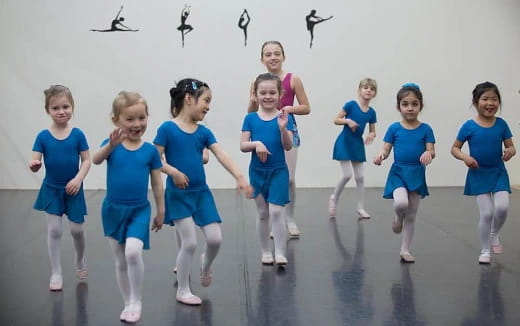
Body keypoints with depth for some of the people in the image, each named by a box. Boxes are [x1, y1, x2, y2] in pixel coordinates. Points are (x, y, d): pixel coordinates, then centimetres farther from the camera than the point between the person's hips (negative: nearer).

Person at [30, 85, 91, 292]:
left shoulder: (77, 135, -7)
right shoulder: (43, 137, -7)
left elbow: (87, 160, -4)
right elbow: (35, 162, -9)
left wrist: (78, 179, -18)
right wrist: (34, 165, -33)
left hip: (73, 190, 0)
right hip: (51, 189, 0)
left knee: (76, 229, 6)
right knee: (54, 230, 1)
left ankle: (80, 262, 36)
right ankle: (56, 274, 13)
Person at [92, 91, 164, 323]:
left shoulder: (150, 150, -4)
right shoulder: (112, 144, -6)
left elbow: (157, 184, 4)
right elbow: (96, 160, -27)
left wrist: (160, 212, 8)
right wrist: (111, 145, -46)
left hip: (139, 211, -1)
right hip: (113, 209, 2)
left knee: (133, 252, -23)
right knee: (120, 261, 11)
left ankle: (136, 301, -4)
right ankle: (128, 303, 29)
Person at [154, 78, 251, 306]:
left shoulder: (204, 132, 4)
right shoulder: (167, 128, -9)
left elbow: (221, 155, -5)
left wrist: (239, 176, -16)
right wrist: (173, 172, -25)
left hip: (202, 192, 5)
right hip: (178, 194, -5)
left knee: (215, 239, 1)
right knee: (189, 243, -5)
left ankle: (205, 265, 36)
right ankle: (183, 291, 13)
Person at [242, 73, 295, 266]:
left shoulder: (284, 117, -5)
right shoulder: (251, 119, -1)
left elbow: (288, 146, -11)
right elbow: (242, 146, -2)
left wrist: (283, 128, -27)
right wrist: (256, 144, -21)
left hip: (278, 171, -2)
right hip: (257, 171, 2)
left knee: (275, 212, -9)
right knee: (262, 213, 12)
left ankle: (280, 254, -3)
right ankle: (266, 252, 23)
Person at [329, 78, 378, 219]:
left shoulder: (371, 112, 0)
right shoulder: (351, 105, -12)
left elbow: (372, 131, 8)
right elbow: (336, 120, -8)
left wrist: (371, 135, -14)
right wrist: (348, 121, -25)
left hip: (358, 144, 5)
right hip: (344, 142, -5)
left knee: (360, 177, 5)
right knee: (347, 175, -10)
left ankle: (360, 208, 13)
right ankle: (334, 198, 14)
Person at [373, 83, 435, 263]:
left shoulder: (425, 129, 0)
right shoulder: (394, 128, 0)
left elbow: (431, 150, -4)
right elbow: (386, 149, -1)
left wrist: (428, 154, -27)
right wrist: (381, 155, -23)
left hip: (417, 174, 2)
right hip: (398, 172, -1)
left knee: (411, 215, 8)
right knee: (401, 203, -28)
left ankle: (405, 250, 22)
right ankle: (398, 217, 10)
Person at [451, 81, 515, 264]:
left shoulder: (501, 124, -3)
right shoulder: (469, 126, -9)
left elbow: (510, 146, 4)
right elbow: (455, 148, -2)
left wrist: (510, 151, -19)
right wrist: (465, 157, -22)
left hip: (498, 172, 2)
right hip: (478, 174, -2)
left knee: (502, 207, -13)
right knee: (486, 213, -2)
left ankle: (494, 235, 20)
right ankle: (485, 251, 16)